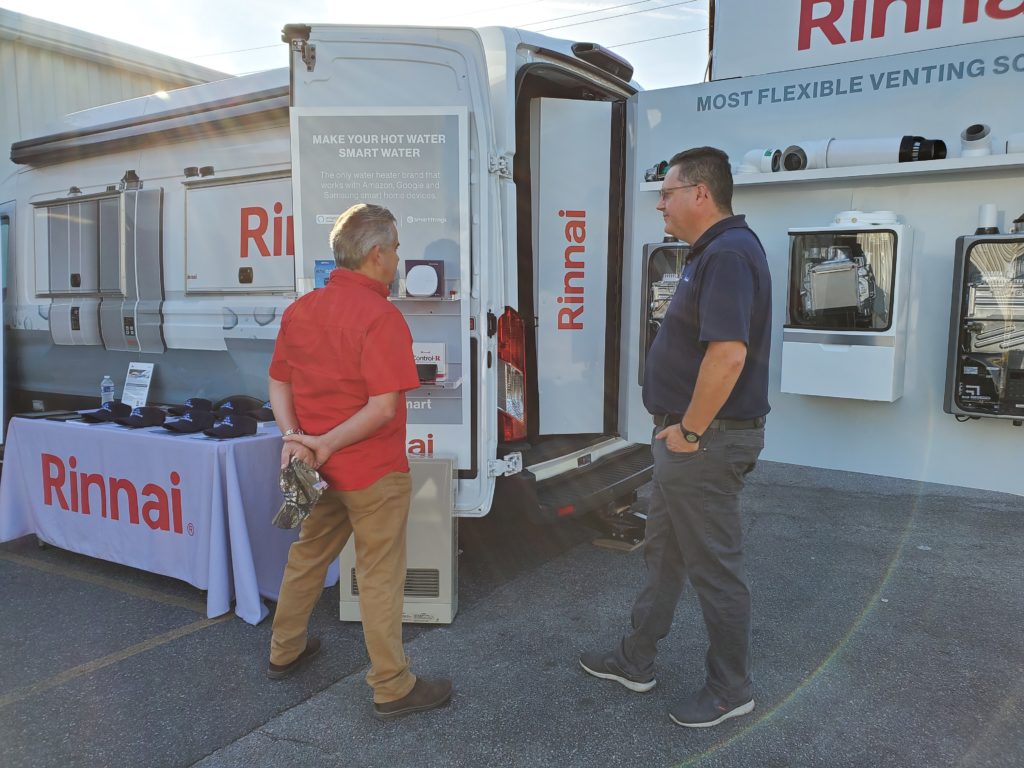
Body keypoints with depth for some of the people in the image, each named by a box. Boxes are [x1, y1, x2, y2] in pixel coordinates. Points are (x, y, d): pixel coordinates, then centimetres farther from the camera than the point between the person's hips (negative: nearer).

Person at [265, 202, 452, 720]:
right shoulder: (380, 316, -19)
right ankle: (393, 688, 17)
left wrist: (294, 437, -5)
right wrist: (327, 445, -18)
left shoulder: (300, 309, 5)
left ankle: (284, 652, 41)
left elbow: (278, 383, 7)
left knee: (307, 556, 24)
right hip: (373, 472, -7)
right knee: (380, 577, 4)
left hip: (320, 467, 8)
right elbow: (383, 407, -24)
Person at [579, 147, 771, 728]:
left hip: (708, 441, -11)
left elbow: (727, 354, -31)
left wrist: (690, 430, -21)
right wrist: (680, 427, 15)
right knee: (664, 553, 20)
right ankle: (636, 662, 36)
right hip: (686, 438, 11)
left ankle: (731, 690, 25)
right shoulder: (712, 252, 13)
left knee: (715, 568, 5)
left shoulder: (729, 253, -20)